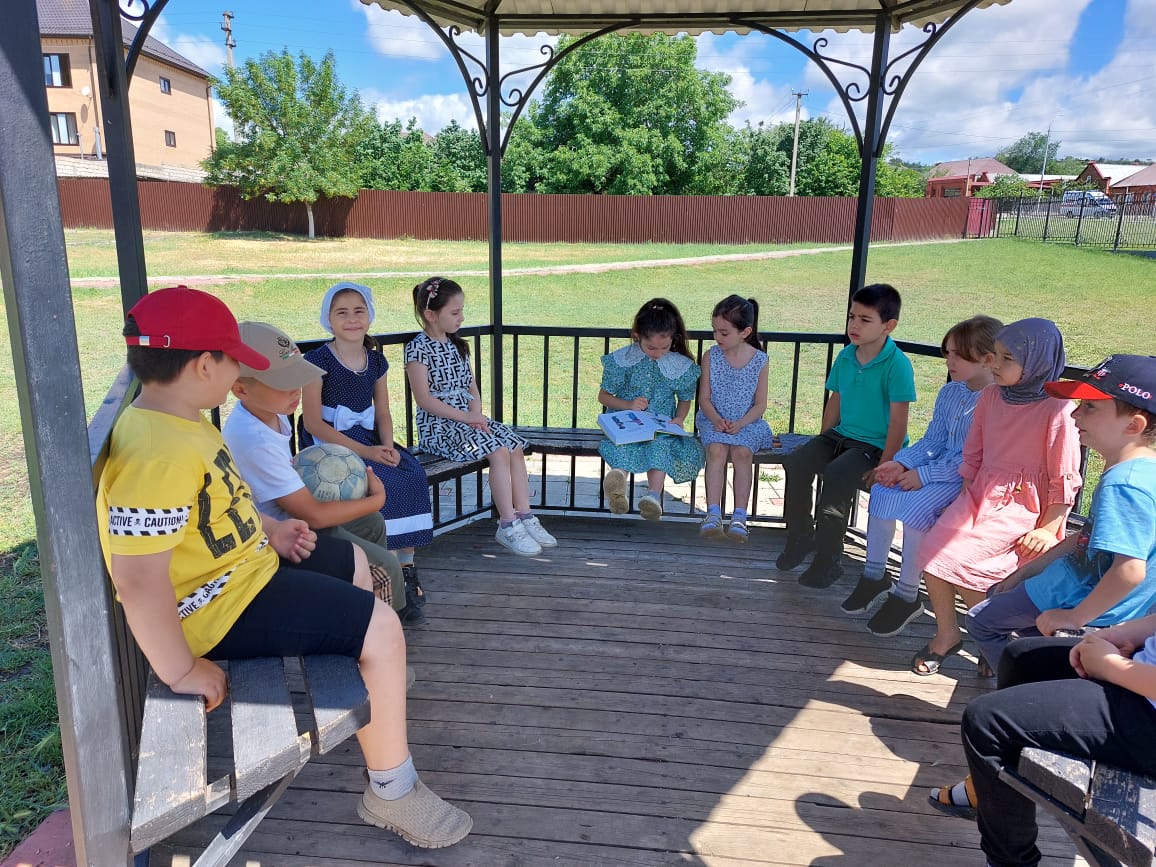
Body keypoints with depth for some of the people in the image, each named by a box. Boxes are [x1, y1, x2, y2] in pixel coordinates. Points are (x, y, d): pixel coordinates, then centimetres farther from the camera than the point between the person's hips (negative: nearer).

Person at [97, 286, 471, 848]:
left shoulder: (177, 419, 1)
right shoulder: (158, 456, -32)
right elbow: (137, 580, -34)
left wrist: (268, 528, 7)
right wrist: (181, 671, -24)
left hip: (243, 562, 11)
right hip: (218, 606, -11)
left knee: (351, 563, 25)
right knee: (380, 629, -13)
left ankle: (369, 687, 47)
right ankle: (391, 792, 4)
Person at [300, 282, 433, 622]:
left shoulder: (376, 360, 9)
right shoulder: (318, 360, -9)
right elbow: (313, 422, -13)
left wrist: (388, 446, -10)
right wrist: (365, 451, -20)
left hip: (368, 439, 6)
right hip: (327, 443, -6)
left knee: (413, 474, -21)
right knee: (381, 481, -31)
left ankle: (406, 568, -17)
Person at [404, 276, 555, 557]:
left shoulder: (457, 345, 16)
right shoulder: (418, 348, -9)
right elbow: (423, 399, -16)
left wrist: (477, 413, -6)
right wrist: (463, 416, -20)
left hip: (467, 417, 8)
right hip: (438, 426, -7)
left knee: (516, 447, -11)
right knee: (499, 452, -24)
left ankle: (525, 516, -7)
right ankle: (508, 526, -18)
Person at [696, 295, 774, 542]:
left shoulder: (759, 360, -2)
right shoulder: (711, 357, 0)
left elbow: (760, 404, 0)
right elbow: (704, 398, 1)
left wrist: (740, 423, -17)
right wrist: (716, 420, -18)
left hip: (747, 422, 0)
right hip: (714, 420, 1)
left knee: (742, 452, -29)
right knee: (716, 449, -29)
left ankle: (739, 516, -26)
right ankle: (713, 514, -30)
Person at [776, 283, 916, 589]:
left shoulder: (897, 365, -16)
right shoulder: (845, 357, 5)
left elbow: (898, 421, -17)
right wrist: (821, 445, 11)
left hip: (875, 444, -6)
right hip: (841, 435, 7)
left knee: (836, 475, -31)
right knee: (796, 463, -15)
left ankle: (827, 561, -17)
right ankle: (800, 537, 4)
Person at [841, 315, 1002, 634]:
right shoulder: (950, 392, 8)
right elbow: (933, 441, 9)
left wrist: (923, 475, -22)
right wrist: (901, 463, -8)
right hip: (940, 465, 8)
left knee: (916, 507, -28)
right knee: (882, 490, -11)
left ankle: (907, 595, -11)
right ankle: (874, 574, 4)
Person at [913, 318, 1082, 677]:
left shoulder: (1057, 409, -15)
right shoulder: (992, 395, 3)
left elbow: (1065, 478, -11)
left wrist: (1049, 530, -11)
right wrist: (963, 499, 10)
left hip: (1022, 506, -6)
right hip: (980, 496, 6)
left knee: (957, 558, -18)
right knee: (932, 549, -11)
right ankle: (946, 633, 10)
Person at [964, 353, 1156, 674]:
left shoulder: (1123, 484, -33)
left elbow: (1130, 570, -39)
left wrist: (1075, 617, -25)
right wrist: (1029, 569, 14)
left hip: (1083, 597, -10)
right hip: (1082, 575, 10)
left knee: (981, 621, 5)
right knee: (997, 594, 27)